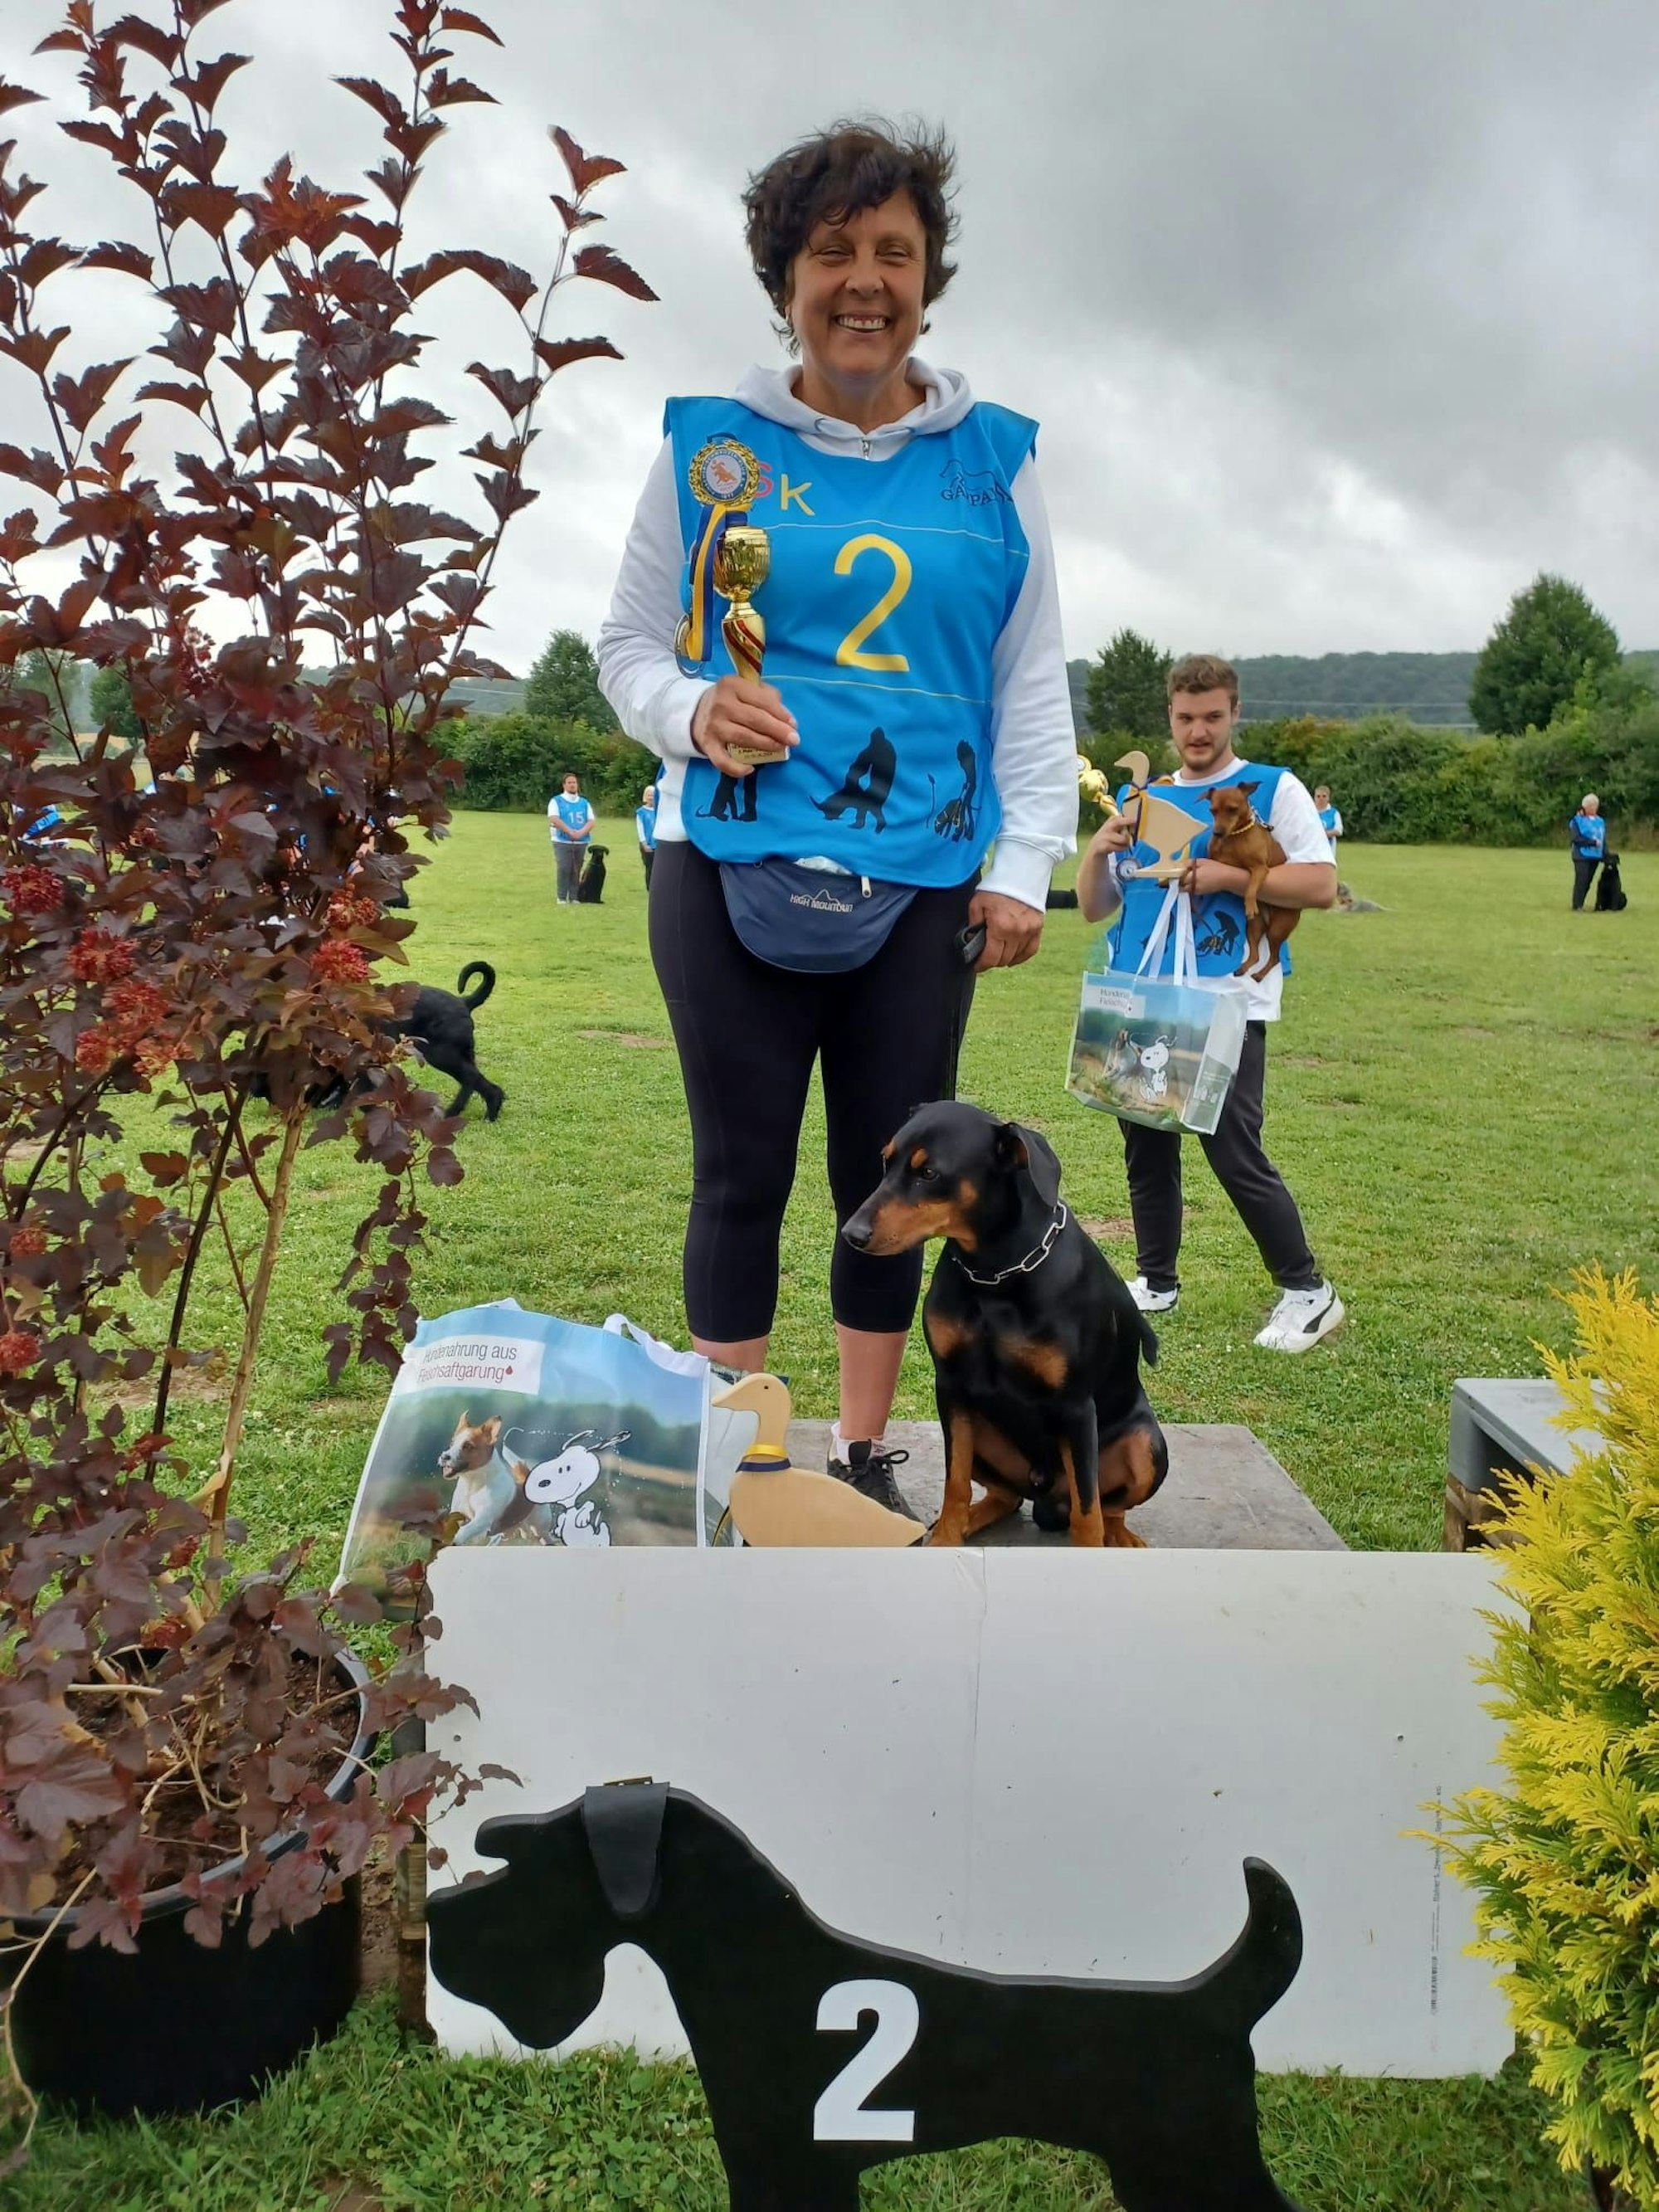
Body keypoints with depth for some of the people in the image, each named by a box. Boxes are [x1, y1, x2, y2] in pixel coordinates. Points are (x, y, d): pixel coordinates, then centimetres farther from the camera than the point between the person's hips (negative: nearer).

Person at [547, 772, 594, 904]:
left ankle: (573, 897, 8)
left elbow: (591, 821, 7)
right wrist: (570, 831, -18)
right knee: (564, 869, -12)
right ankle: (562, 898, -7)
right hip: (562, 842, -4)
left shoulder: (584, 803, 16)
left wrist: (581, 832, -13)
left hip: (581, 842, 4)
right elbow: (554, 819, -10)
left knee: (576, 871, 2)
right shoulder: (556, 801, 5)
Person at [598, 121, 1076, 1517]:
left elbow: (1032, 680, 10)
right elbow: (628, 643, 10)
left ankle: (864, 1453, 24)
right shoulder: (711, 446, 6)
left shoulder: (993, 460, 10)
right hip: (733, 870, -1)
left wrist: (1025, 864, 0)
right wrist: (691, 711, -13)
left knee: (893, 1176, 8)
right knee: (742, 1174, 2)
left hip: (923, 879, 2)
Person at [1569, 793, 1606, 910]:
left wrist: (1606, 857, 9)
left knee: (1588, 881, 7)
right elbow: (1577, 839, -13)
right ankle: (1577, 906, -6)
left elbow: (1603, 841, 15)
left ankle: (1579, 904, 15)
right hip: (1582, 856, -6)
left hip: (1595, 857, 6)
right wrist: (1593, 842, -15)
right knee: (1581, 881, -10)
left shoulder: (1600, 821, 13)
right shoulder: (1578, 820, -4)